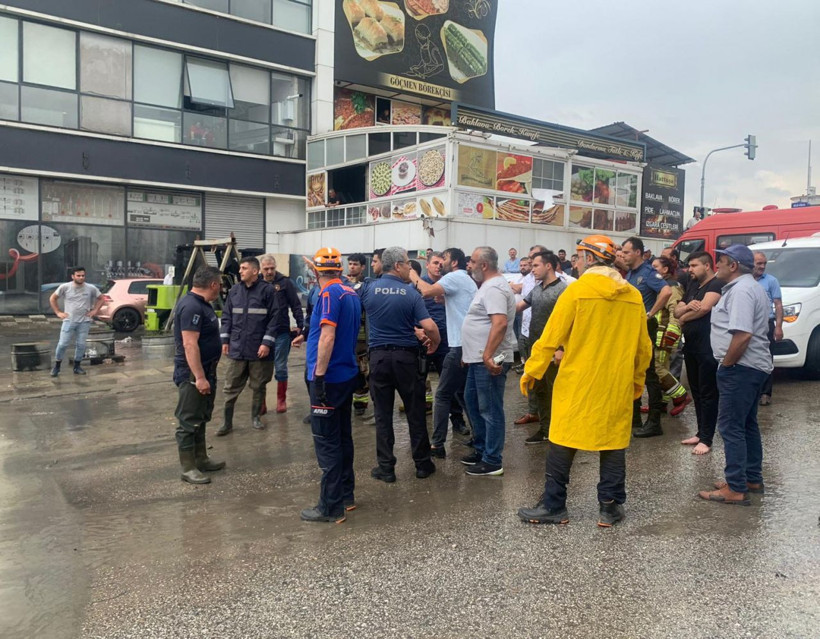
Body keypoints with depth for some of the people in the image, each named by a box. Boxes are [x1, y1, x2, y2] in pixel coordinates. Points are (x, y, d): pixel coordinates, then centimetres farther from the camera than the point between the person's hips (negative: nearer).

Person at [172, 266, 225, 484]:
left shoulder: (201, 303, 11)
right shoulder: (191, 306, -21)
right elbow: (190, 345, -27)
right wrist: (199, 377, -28)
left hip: (205, 371, 11)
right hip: (192, 374, -11)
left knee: (201, 419, 18)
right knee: (189, 422, -1)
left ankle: (201, 459, 30)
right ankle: (188, 469, 6)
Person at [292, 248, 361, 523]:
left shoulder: (330, 294, -15)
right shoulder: (351, 293, 11)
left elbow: (328, 337, -24)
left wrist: (318, 376, -24)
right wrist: (308, 335, 39)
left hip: (330, 378, -9)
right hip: (347, 375, 9)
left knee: (327, 442, -2)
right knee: (343, 437, 16)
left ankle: (331, 506, 3)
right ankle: (346, 495, 25)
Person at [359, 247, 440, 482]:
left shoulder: (368, 289, -1)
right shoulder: (411, 293, -8)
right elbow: (429, 327, -15)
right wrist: (435, 343, 4)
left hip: (378, 356, 2)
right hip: (406, 356, -1)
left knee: (382, 414, 8)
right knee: (415, 412, 10)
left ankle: (386, 468, 11)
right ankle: (423, 464, 20)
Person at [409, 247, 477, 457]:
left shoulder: (455, 277, -9)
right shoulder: (466, 280, 22)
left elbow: (428, 292, -22)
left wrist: (413, 277, -7)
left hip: (460, 346, -10)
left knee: (443, 395, -4)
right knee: (461, 392, 19)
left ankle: (437, 445, -3)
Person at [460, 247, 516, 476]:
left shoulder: (494, 288, -18)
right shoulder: (489, 285, 16)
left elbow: (500, 323, -30)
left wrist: (487, 355, -32)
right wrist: (471, 354, 24)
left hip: (489, 360, -11)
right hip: (479, 358, 11)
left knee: (490, 410, -2)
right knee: (472, 402, 19)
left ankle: (492, 462, 8)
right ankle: (481, 450, 31)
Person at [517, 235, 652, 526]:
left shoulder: (577, 290, -10)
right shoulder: (633, 296, 3)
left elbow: (550, 338, -10)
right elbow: (643, 347, 10)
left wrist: (530, 372, 0)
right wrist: (637, 379, 23)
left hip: (577, 383, -4)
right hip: (618, 386, 4)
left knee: (562, 444, 6)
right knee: (613, 444, 12)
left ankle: (553, 506, 13)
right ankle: (611, 507, 19)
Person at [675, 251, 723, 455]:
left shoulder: (716, 284, -9)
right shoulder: (692, 286, 17)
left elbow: (704, 308, -23)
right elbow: (677, 312, 13)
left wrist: (683, 318, -5)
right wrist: (687, 307, -11)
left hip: (708, 347, -9)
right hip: (690, 345, 9)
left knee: (708, 393, -5)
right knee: (696, 391, 14)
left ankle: (706, 439, -1)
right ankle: (701, 433, 23)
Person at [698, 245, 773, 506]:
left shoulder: (740, 290, -18)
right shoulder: (751, 287, 17)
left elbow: (742, 335, -28)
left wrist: (725, 364, -17)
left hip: (741, 368, -11)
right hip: (754, 366, 11)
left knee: (730, 426, -7)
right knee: (747, 424, 18)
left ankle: (736, 489, -3)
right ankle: (753, 479, 28)